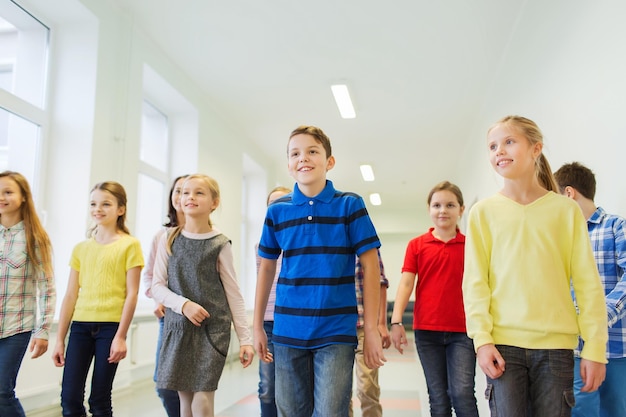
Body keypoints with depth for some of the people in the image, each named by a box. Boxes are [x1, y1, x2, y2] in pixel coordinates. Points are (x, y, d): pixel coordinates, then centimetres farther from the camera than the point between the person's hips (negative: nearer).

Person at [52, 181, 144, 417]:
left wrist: (121, 336, -11)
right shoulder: (81, 248, 11)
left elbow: (131, 294, -6)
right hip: (80, 325, 4)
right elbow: (70, 295, 11)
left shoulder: (129, 245, -2)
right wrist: (59, 339, 9)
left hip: (110, 325, -4)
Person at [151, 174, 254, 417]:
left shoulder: (220, 244, -2)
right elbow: (157, 287, 3)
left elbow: (233, 294, 0)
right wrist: (183, 304, -15)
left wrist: (245, 338, -2)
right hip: (177, 328, 3)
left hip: (213, 329, -2)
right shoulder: (168, 241, 4)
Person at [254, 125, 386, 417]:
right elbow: (267, 267, 12)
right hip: (288, 331, 3)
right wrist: (258, 326, 11)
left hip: (336, 332, -3)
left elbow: (370, 265, -3)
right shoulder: (277, 211, 3)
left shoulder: (350, 205, -4)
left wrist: (371, 329, -5)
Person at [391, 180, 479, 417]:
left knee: (462, 392, -10)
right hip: (427, 330, 1)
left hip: (462, 331, 0)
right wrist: (396, 321, -14)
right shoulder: (417, 245, 3)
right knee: (438, 398, 9)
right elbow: (406, 283, -3)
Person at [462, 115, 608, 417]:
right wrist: (482, 338, -8)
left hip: (556, 345, 1)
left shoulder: (566, 210, 4)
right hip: (504, 344, 0)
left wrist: (595, 347, -1)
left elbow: (588, 282, 2)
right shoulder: (484, 212, 3)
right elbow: (475, 281, 0)